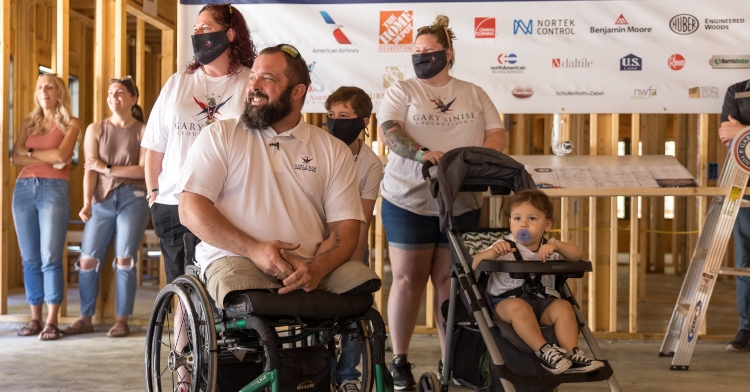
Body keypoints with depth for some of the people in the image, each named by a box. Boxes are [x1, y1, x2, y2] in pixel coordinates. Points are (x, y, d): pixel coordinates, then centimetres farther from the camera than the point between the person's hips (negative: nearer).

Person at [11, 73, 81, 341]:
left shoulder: (70, 124, 7)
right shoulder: (28, 123, 18)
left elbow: (62, 154, -9)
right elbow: (15, 158, 6)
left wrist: (31, 152, 1)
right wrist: (48, 157, -4)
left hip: (54, 188, -4)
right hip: (24, 188, 4)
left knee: (50, 257, -11)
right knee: (30, 258, 2)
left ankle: (51, 321, -11)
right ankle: (35, 319, 6)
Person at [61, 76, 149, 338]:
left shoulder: (143, 131, 3)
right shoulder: (96, 130, 10)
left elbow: (144, 170, -6)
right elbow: (90, 169, 1)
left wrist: (108, 169, -8)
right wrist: (86, 203, -11)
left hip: (133, 199, -2)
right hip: (102, 200, 3)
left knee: (124, 260, -4)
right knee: (88, 260, -2)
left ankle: (121, 321, 4)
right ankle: (86, 319, 8)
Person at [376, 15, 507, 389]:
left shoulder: (474, 94, 13)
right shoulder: (401, 91, 4)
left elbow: (497, 134, 6)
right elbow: (388, 131, -12)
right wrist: (421, 153, -30)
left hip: (461, 203, 2)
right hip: (409, 201, -2)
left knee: (450, 281, 5)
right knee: (408, 279, 0)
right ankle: (399, 360, 11)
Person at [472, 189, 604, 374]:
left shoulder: (549, 248, 13)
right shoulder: (504, 248, 3)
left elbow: (577, 255, -1)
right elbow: (475, 264, -9)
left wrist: (556, 245, -19)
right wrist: (493, 253, -29)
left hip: (542, 301, 4)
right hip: (507, 300, -3)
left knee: (563, 306, -24)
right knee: (519, 307, -36)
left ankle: (571, 354, -24)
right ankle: (543, 350, -31)